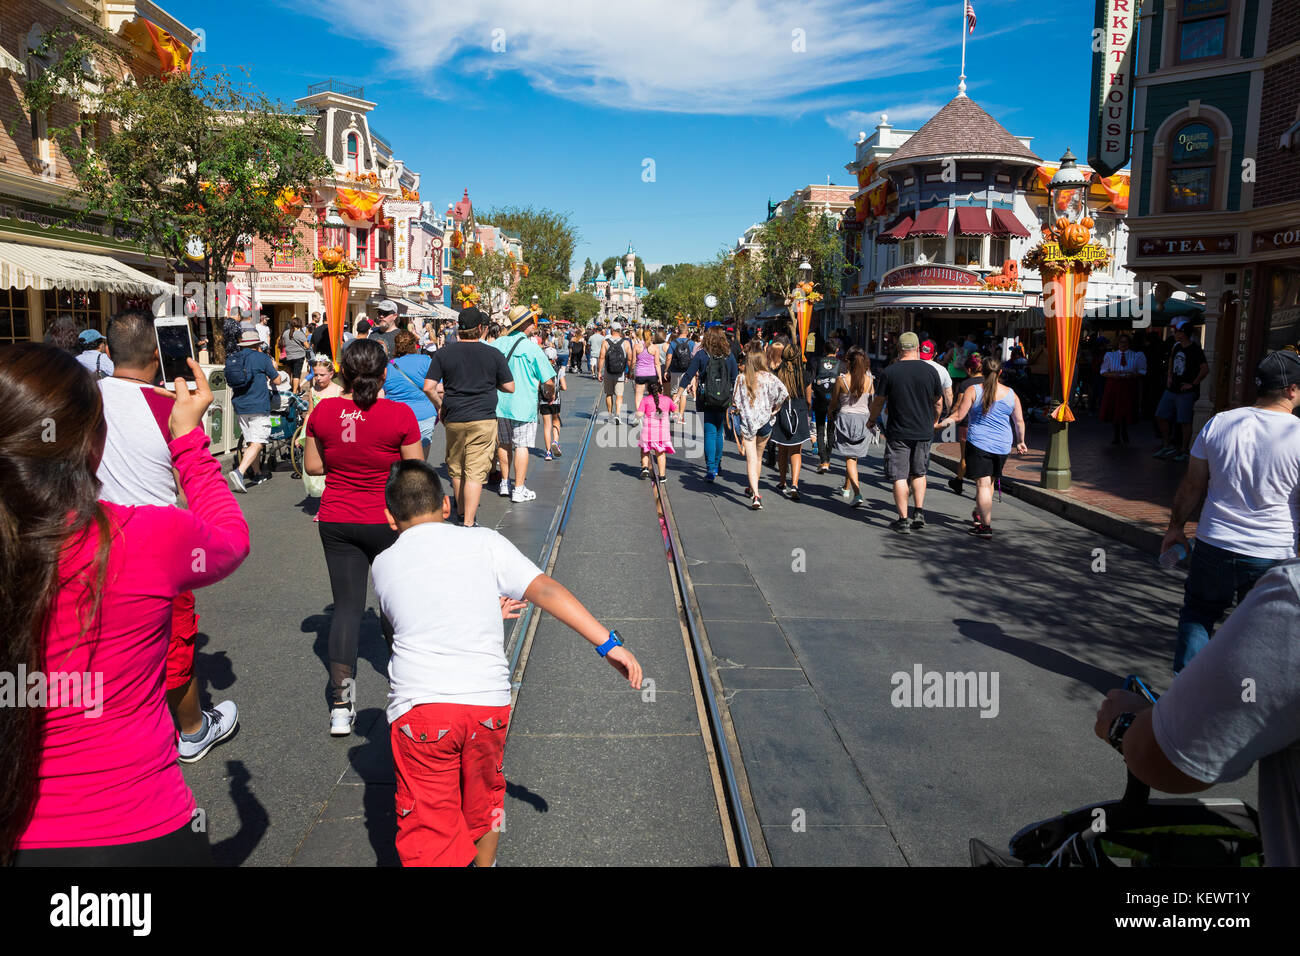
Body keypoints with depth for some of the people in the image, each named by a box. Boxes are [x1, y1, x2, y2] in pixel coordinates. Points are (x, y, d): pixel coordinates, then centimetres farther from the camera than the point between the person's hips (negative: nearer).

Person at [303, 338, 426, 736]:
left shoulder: (323, 411, -7)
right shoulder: (399, 414, -16)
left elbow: (312, 466, 3)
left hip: (336, 521, 2)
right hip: (386, 521, -2)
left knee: (346, 606, 7)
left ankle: (341, 704, 2)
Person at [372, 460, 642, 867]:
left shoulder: (383, 565, 10)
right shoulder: (484, 542, 5)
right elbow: (545, 590, -6)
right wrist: (609, 643, -8)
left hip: (417, 705, -1)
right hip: (489, 702, 1)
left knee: (428, 827, 9)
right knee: (484, 798, 27)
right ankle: (483, 862, 48)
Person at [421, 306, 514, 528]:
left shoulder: (443, 353, 0)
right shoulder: (493, 354, -3)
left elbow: (429, 387, -5)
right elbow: (509, 387, 2)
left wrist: (439, 406, 12)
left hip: (454, 419, 2)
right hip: (484, 419, -2)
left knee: (456, 469, 18)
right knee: (475, 472, -2)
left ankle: (462, 513, 34)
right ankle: (468, 523, -6)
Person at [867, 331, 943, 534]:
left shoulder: (889, 372, -7)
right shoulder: (930, 371, 0)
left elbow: (878, 402, -2)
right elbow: (938, 403, 9)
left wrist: (872, 421, 17)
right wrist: (933, 422, 28)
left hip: (898, 433, -3)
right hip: (924, 432, 3)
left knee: (900, 477, 3)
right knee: (919, 473, 19)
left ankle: (903, 520, 4)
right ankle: (919, 512, 9)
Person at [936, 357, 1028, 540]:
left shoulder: (973, 390, -6)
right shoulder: (1010, 394, 4)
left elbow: (958, 415, -9)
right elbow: (1019, 421, 8)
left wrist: (941, 423, 4)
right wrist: (1020, 442, 21)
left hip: (978, 442, -4)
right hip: (1002, 446, 4)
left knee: (982, 484, -5)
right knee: (990, 482, 20)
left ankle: (986, 526, -9)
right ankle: (979, 514, 34)